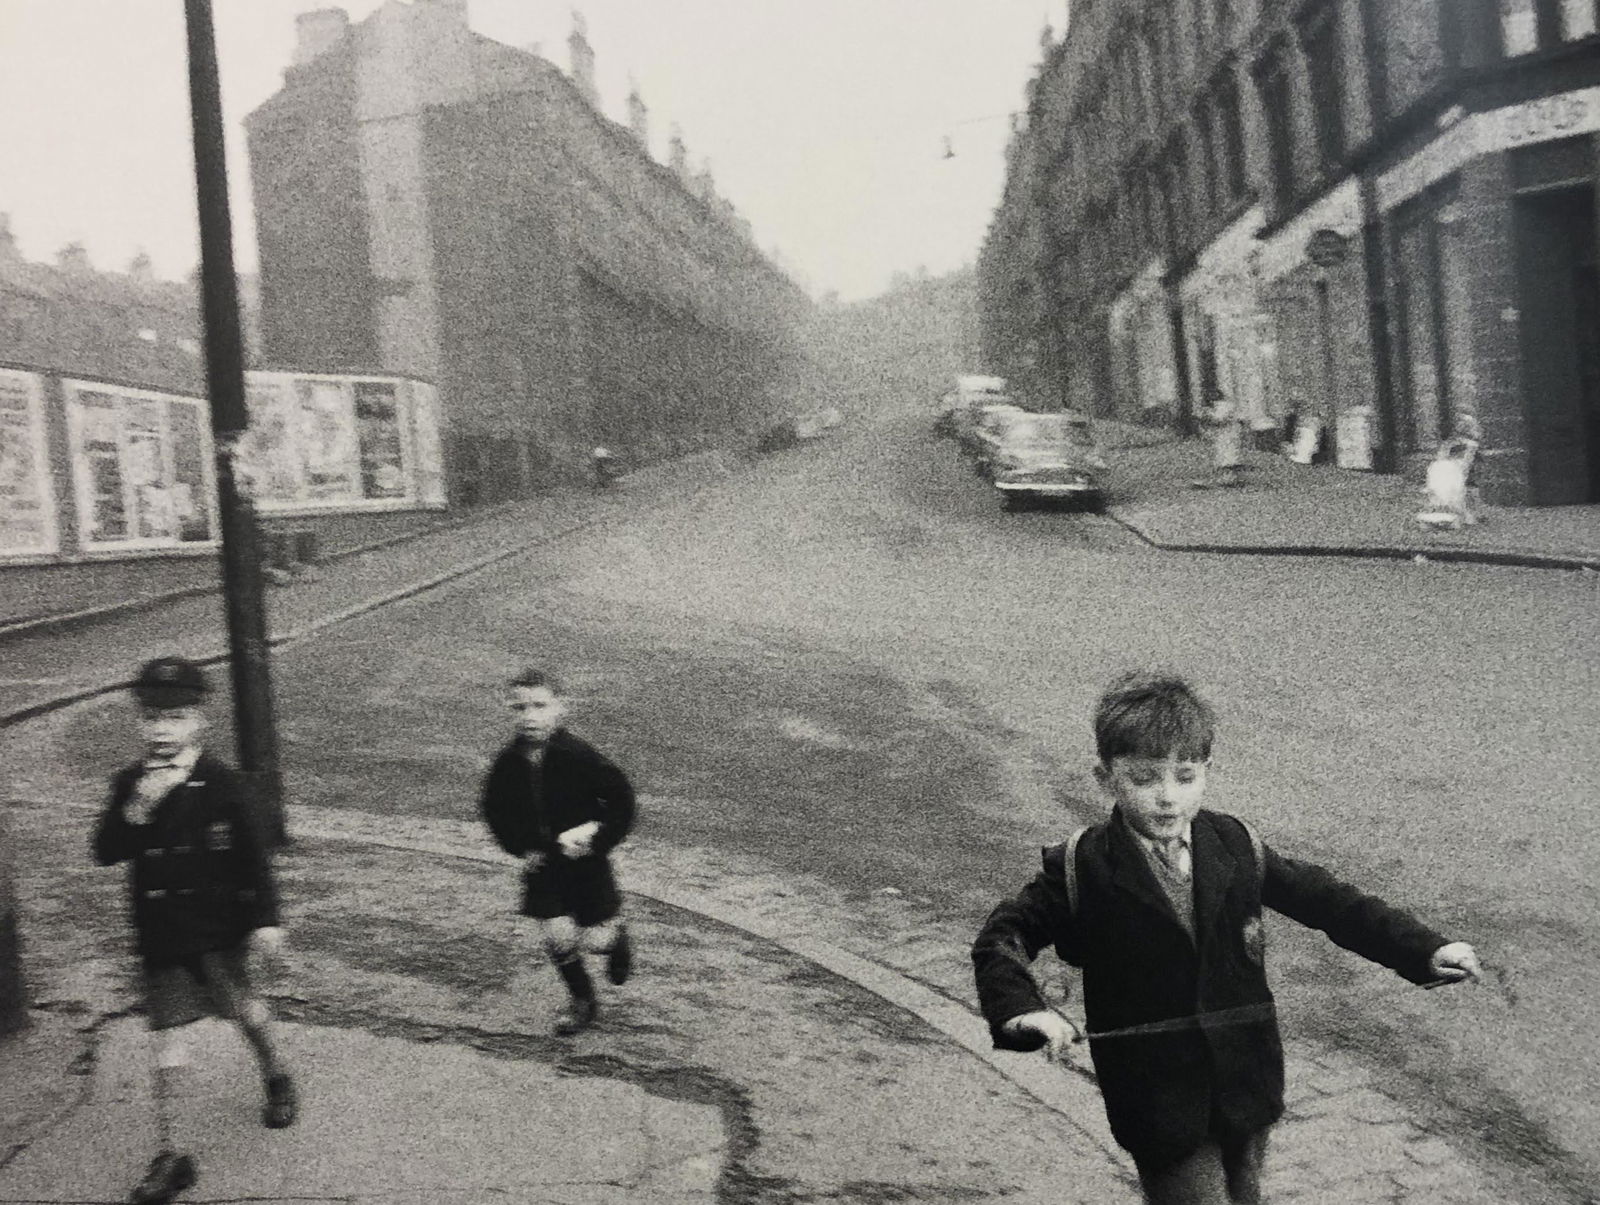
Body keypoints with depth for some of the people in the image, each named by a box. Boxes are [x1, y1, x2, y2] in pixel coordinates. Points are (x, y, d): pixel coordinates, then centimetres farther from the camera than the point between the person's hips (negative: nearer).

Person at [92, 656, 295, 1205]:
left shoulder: (220, 782, -9)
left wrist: (265, 919, -7)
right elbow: (105, 852, -6)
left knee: (245, 1010, 12)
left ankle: (276, 1079, 43)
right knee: (166, 1034, 0)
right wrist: (137, 810, -22)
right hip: (160, 932, 2)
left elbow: (254, 855, -5)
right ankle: (167, 1155, 6)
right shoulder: (129, 784, -1)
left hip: (218, 925, -2)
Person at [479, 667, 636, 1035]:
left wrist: (599, 838, -15)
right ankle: (581, 1001, 20)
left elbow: (622, 801, -10)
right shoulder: (508, 762, -9)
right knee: (556, 936, -4)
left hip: (585, 860, -2)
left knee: (595, 941, 2)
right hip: (542, 863, 3)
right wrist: (519, 848, -1)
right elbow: (494, 810, 8)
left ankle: (616, 935, 39)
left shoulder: (580, 756, -20)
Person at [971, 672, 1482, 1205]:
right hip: (1158, 1097, -4)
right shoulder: (1080, 870, -13)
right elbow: (1001, 937, -11)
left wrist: (1425, 950, -4)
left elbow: (1322, 898, 3)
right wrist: (1022, 1009, -31)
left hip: (1247, 1080, 4)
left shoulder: (1237, 847, -6)